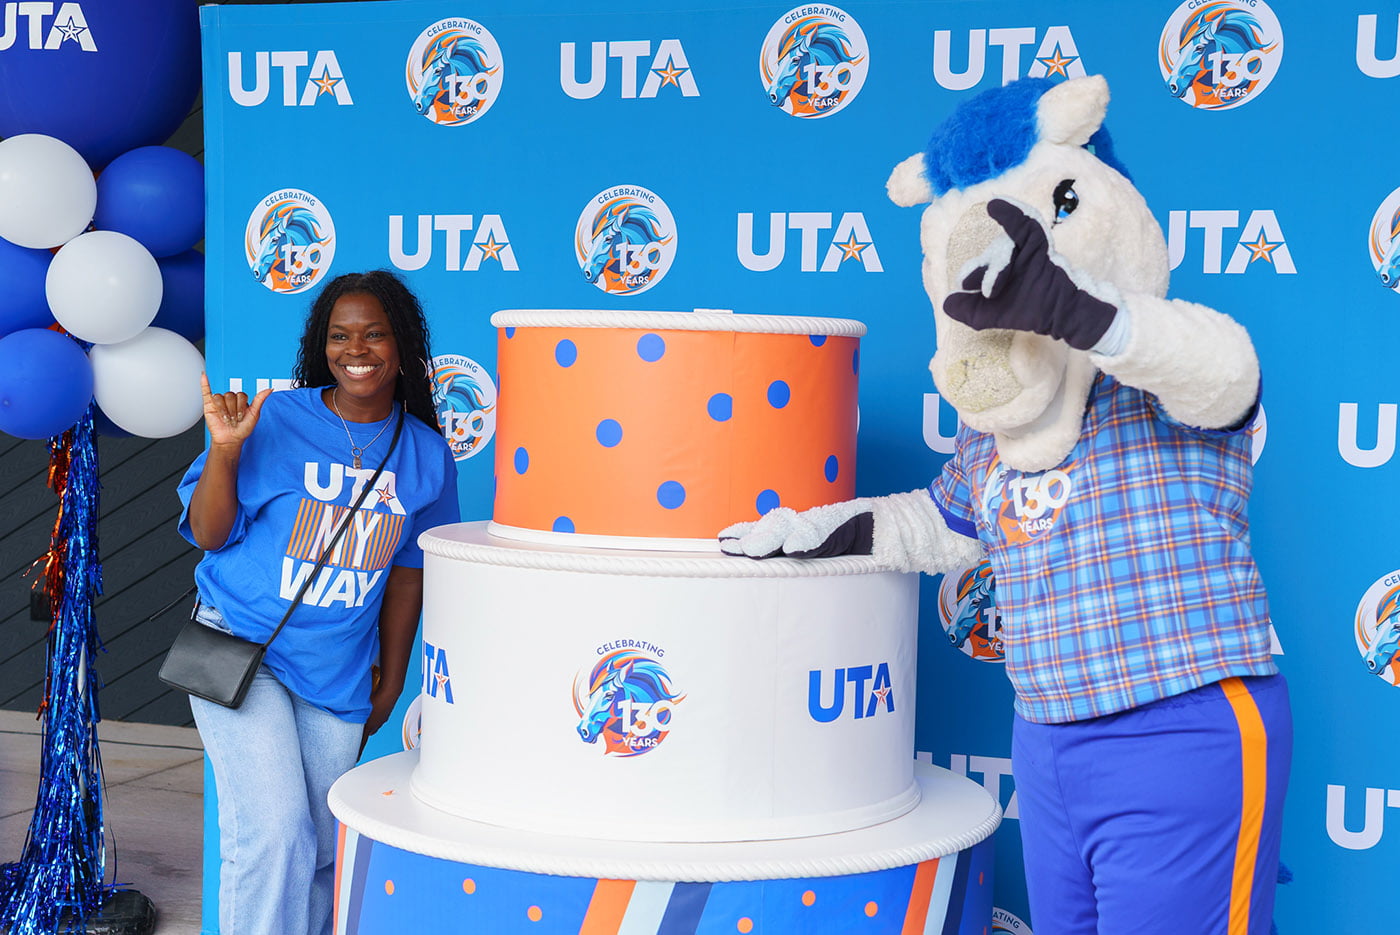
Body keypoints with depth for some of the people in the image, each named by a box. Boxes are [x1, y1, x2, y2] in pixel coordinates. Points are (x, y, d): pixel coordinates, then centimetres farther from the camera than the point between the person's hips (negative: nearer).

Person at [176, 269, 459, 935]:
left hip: (340, 676, 4)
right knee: (273, 831, -15)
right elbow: (209, 533, -8)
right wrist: (225, 449, -23)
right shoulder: (274, 420, -9)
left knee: (321, 849, 10)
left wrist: (391, 681, 11)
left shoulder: (426, 455, 1)